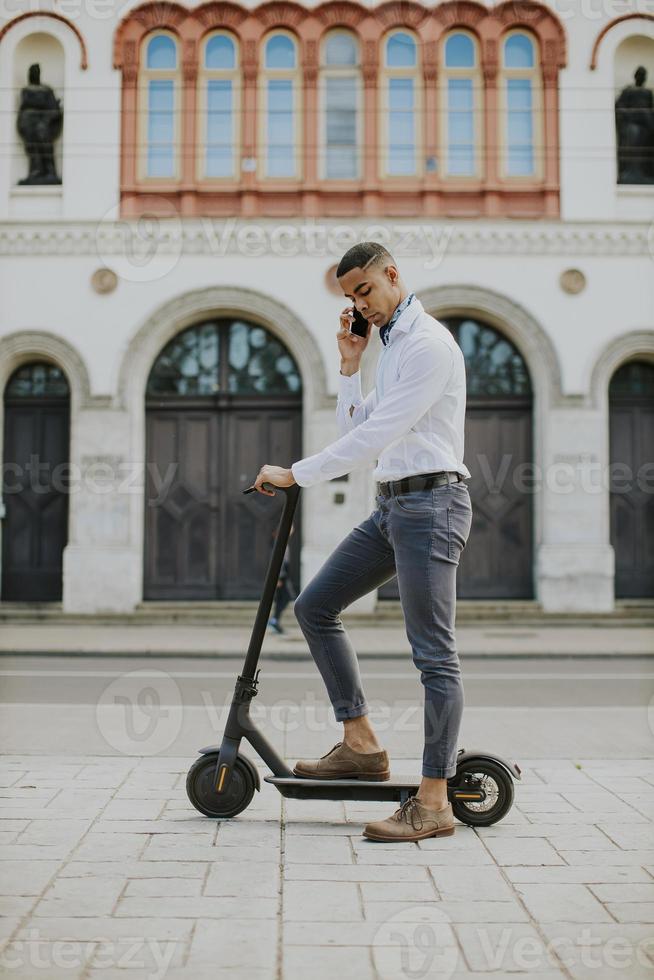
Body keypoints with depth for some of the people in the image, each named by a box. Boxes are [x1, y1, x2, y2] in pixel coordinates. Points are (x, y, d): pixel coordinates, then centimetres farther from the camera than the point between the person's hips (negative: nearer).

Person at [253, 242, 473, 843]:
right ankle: (361, 744, 12)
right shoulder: (392, 345, 20)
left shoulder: (428, 343, -12)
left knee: (434, 653, -8)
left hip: (430, 504, -10)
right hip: (392, 505, 10)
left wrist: (295, 475, -16)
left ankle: (434, 803, -4)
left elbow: (373, 437, -20)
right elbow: (357, 428, 20)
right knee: (314, 607, 8)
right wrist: (350, 366, 9)